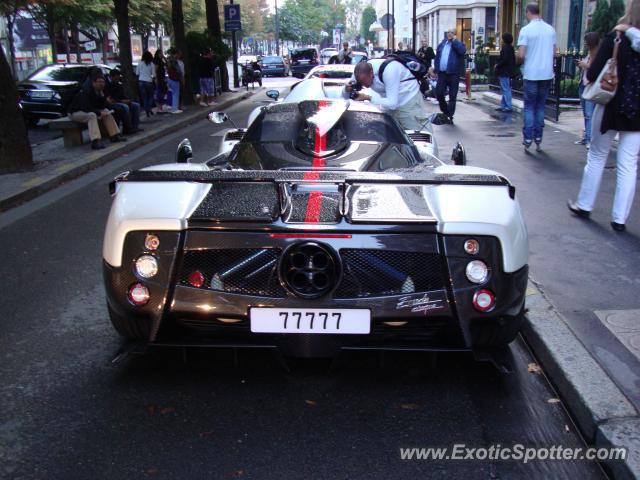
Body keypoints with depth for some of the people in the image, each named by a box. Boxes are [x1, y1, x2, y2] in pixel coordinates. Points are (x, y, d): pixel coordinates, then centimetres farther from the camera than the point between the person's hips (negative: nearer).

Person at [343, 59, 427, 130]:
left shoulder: (388, 70, -34)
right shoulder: (361, 72, -14)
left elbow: (392, 103, -35)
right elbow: (345, 95, -3)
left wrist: (368, 98, -37)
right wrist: (347, 90, -26)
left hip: (408, 101, -6)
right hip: (390, 102, 6)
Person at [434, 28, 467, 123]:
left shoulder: (458, 44, 2)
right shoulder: (442, 44, 15)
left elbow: (462, 51, -20)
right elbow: (437, 57, 17)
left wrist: (454, 40, -14)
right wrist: (435, 69, 8)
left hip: (453, 74, -4)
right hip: (442, 73, 4)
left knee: (452, 97, -1)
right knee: (439, 94, 4)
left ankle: (450, 116, 4)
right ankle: (445, 112, 25)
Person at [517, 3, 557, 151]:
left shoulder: (526, 30, -9)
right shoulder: (551, 29, 6)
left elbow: (521, 55, -13)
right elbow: (554, 53, 11)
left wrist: (523, 62, 7)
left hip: (531, 74, -4)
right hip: (547, 73, 4)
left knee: (529, 107, 5)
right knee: (540, 106, 13)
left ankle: (528, 139, 1)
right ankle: (538, 139, 13)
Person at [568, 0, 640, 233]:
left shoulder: (615, 38, -11)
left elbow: (593, 74, -14)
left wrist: (588, 70, 6)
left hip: (611, 107, -2)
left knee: (596, 157, 15)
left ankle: (584, 205, 24)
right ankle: (619, 218, 9)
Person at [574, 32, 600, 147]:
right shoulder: (588, 53, 16)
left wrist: (586, 65, -14)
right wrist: (580, 66, 7)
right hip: (583, 85, 9)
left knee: (590, 114, -13)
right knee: (585, 114, 10)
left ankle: (590, 139, -14)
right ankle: (586, 136, 14)